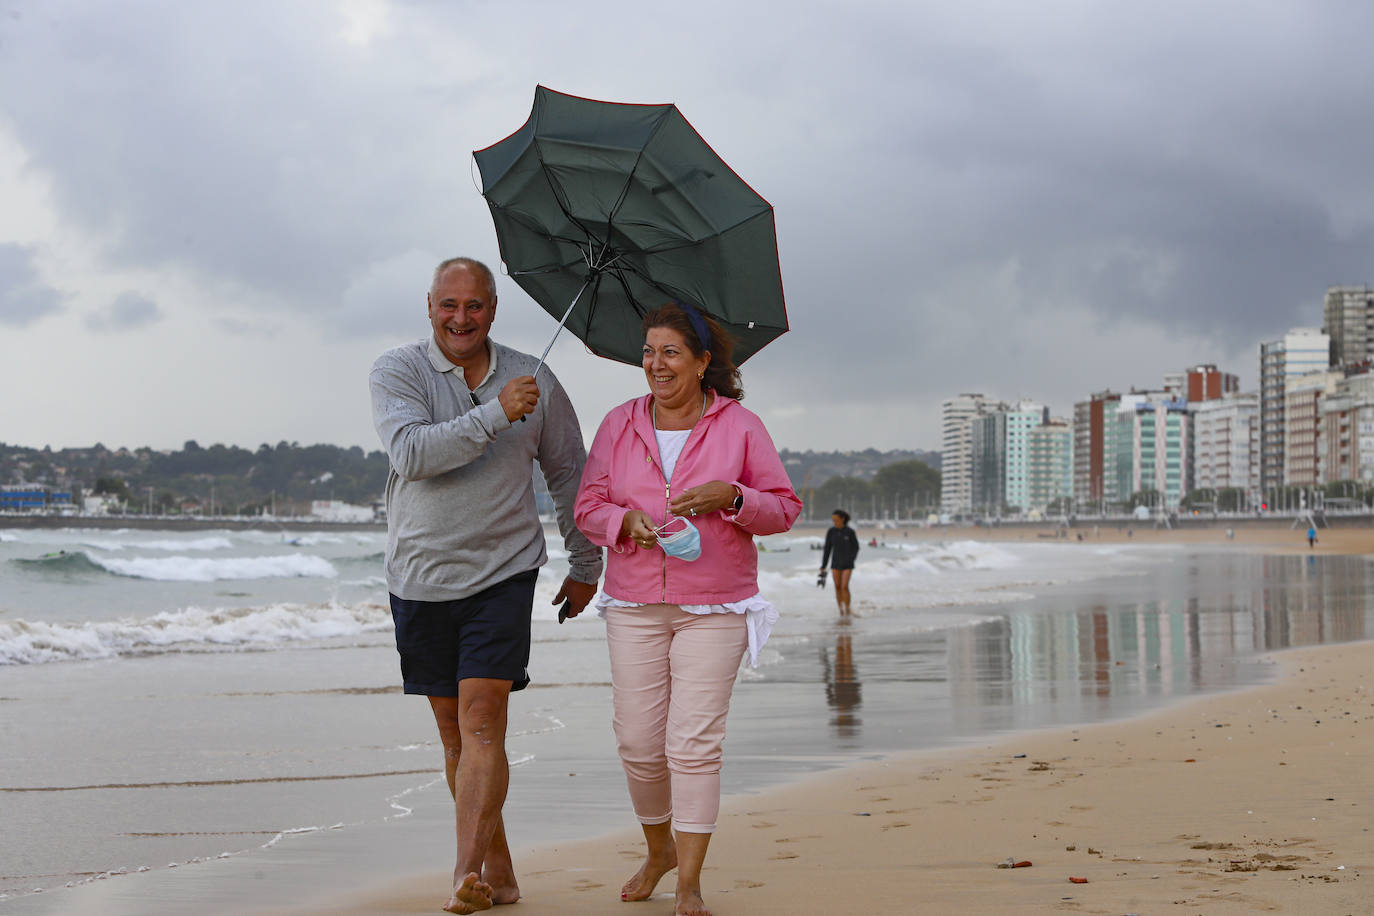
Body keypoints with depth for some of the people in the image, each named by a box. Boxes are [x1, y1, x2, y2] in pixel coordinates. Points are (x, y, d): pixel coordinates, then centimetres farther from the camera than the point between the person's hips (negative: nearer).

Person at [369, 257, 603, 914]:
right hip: (421, 581, 1)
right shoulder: (397, 371, -1)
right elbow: (411, 452, -20)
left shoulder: (535, 383, 4)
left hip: (502, 576, -1)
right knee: (453, 732, 7)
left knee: (482, 721, -14)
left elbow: (569, 472, 16)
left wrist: (586, 565, 19)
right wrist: (496, 414, -25)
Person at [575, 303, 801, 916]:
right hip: (634, 606, 3)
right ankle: (659, 848, 28)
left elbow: (784, 509, 3)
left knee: (695, 743, -9)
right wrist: (626, 520, -13)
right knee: (637, 742, 1)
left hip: (714, 610, -2)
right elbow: (588, 507, 8)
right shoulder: (619, 425, 8)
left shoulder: (739, 426, 2)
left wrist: (730, 496, -15)